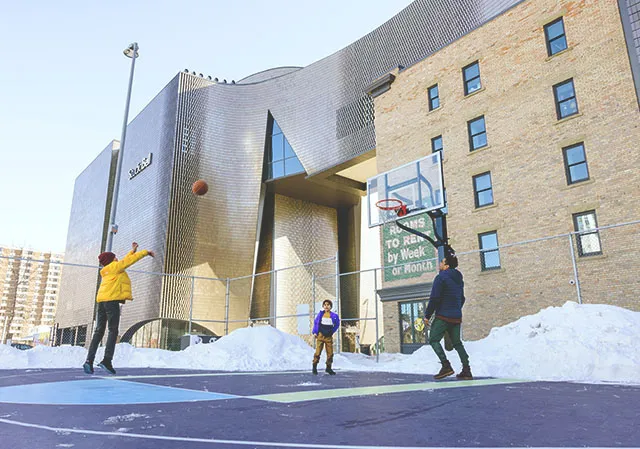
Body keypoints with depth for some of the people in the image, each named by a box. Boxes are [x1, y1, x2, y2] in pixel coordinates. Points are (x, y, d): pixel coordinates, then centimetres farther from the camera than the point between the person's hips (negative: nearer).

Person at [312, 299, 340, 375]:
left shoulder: (333, 315, 1)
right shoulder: (320, 313, 1)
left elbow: (337, 324, 14)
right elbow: (316, 322, 5)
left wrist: (332, 331, 8)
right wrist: (315, 332, 1)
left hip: (329, 337, 2)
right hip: (320, 335, -1)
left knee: (330, 353, 4)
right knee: (318, 352, -5)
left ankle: (328, 368, 17)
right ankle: (314, 367, 5)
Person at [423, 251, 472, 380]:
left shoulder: (441, 277, -12)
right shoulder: (459, 279, 15)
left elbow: (434, 298, -16)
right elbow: (462, 298, 23)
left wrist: (427, 315, -10)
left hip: (443, 316, -8)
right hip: (457, 317, 8)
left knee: (433, 340, -1)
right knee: (457, 342, 13)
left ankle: (446, 366, -13)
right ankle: (466, 371, 9)